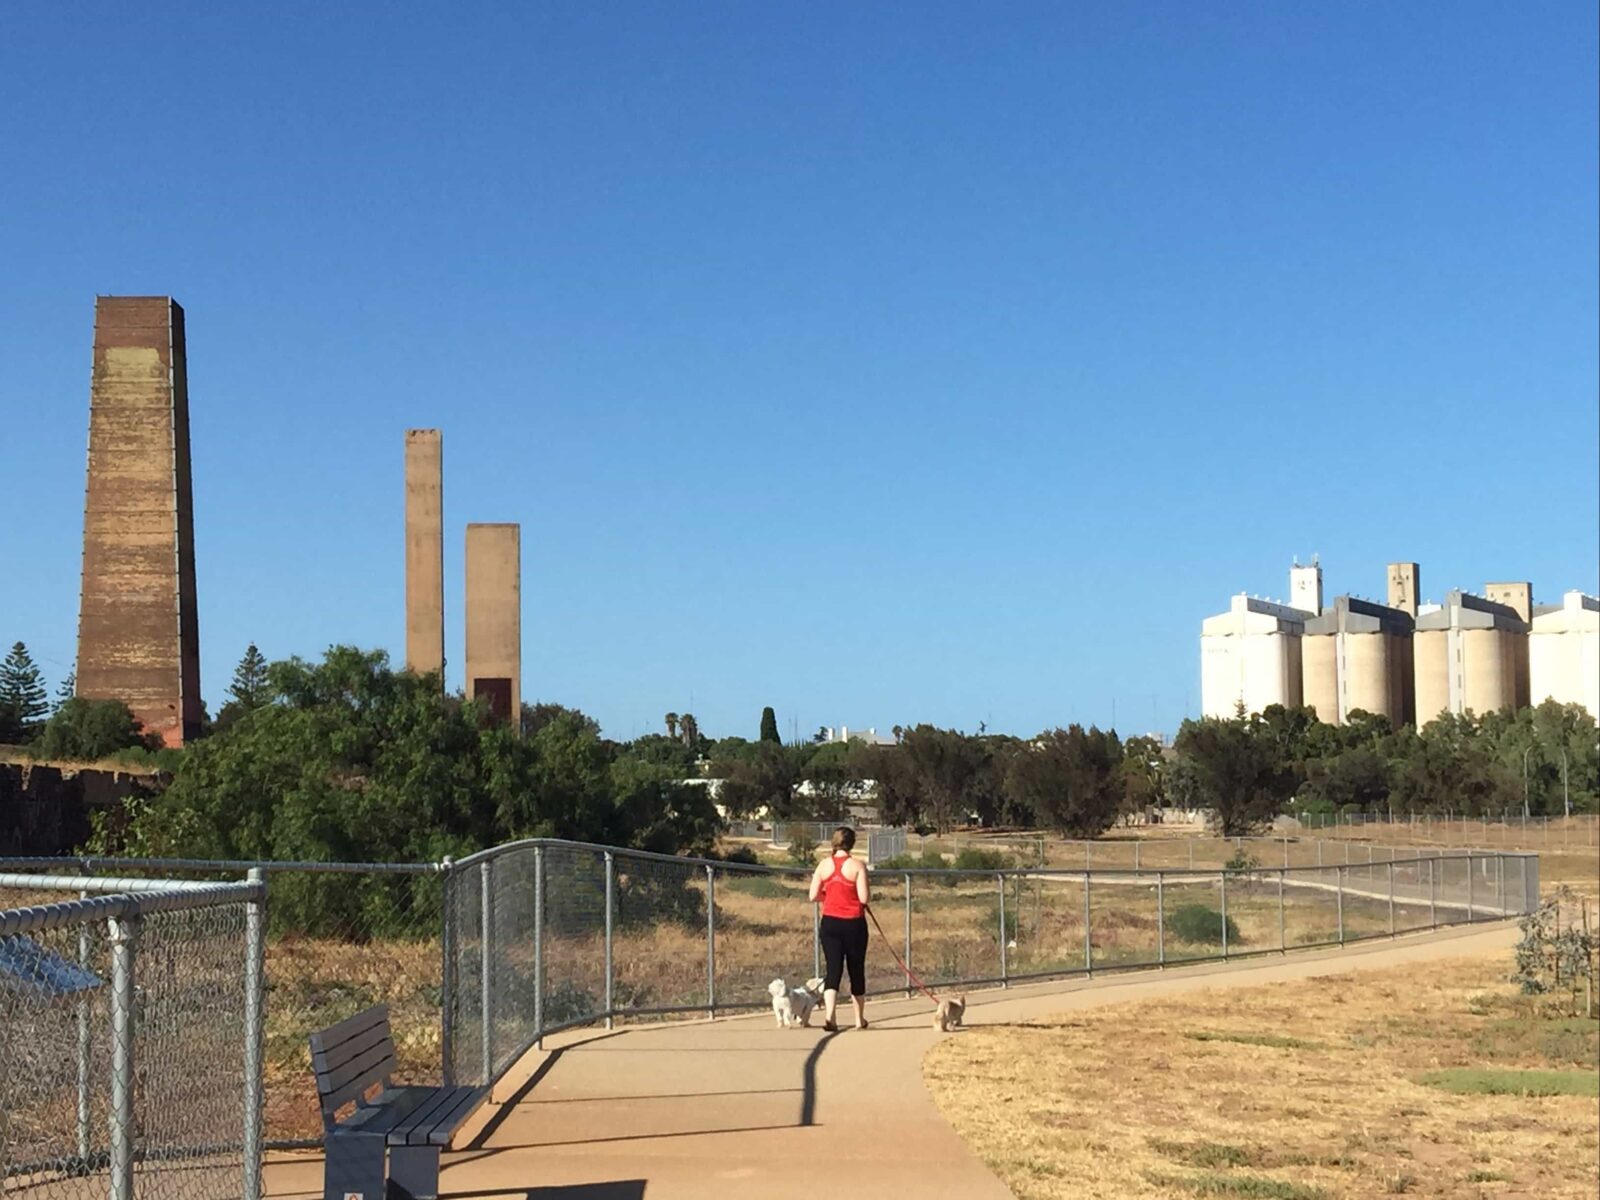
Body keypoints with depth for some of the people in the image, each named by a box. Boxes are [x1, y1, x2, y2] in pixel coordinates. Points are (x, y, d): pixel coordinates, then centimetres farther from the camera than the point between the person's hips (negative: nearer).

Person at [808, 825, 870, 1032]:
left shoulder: (824, 865, 1)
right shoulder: (857, 866, -8)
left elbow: (813, 896, 1)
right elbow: (863, 898, -13)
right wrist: (852, 896, 8)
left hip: (830, 922, 2)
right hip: (854, 923, -2)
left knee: (833, 969, -1)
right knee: (856, 970, 12)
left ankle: (829, 1015, -22)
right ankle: (860, 1019, 24)